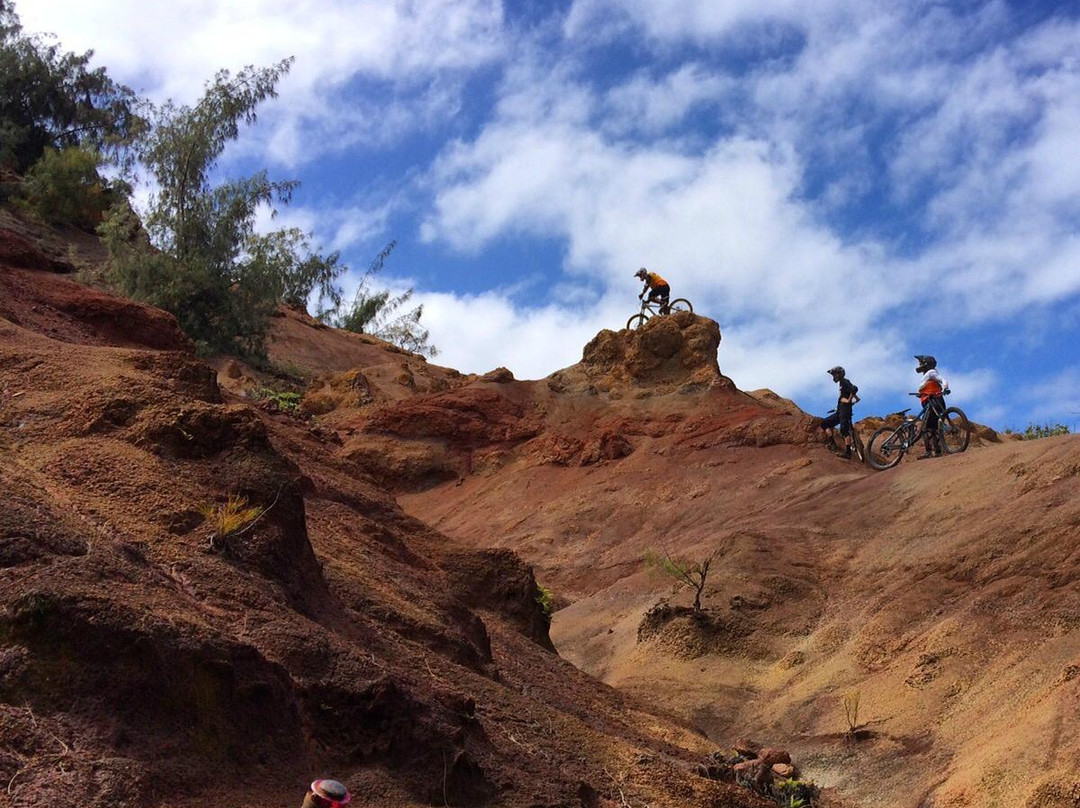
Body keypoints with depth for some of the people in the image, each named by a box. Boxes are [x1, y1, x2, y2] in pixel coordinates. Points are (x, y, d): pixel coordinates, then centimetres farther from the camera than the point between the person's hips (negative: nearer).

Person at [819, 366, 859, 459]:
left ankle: (848, 453, -21)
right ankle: (833, 443, -2)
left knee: (844, 430, -17)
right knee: (824, 423, 7)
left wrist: (849, 400, -20)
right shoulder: (842, 383, 21)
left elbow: (854, 388, -25)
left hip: (845, 410, -10)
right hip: (839, 412, 10)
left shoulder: (845, 382, -6)